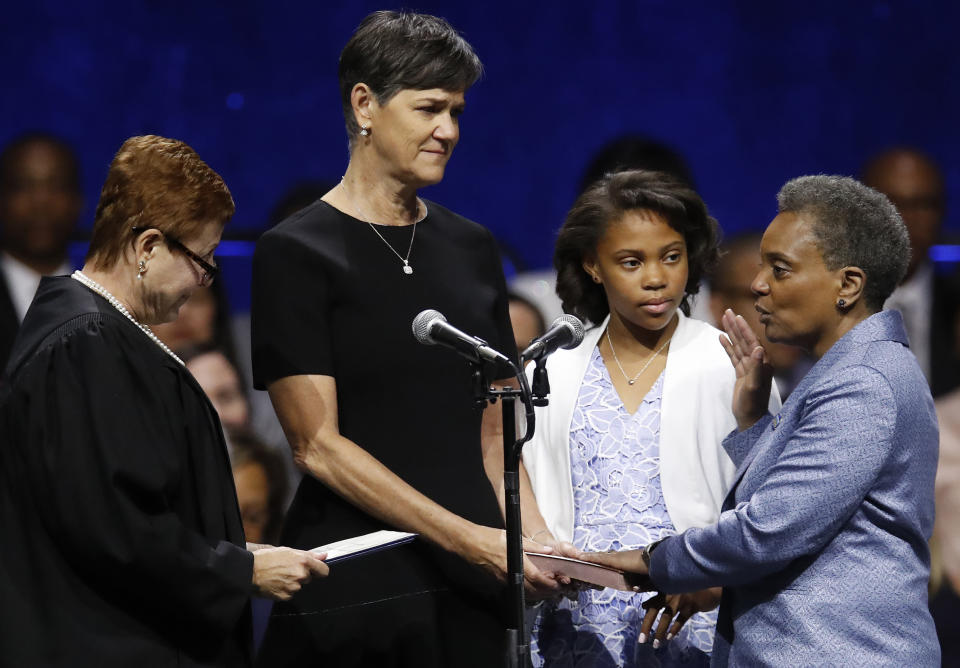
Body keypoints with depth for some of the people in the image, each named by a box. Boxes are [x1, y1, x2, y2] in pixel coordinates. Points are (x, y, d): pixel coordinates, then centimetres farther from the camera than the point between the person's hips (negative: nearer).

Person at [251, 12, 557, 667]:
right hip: (357, 587, -5)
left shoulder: (472, 248, 13)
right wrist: (468, 538, -16)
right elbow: (318, 444, -11)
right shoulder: (296, 254, -4)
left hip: (471, 588, 5)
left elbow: (492, 433, 15)